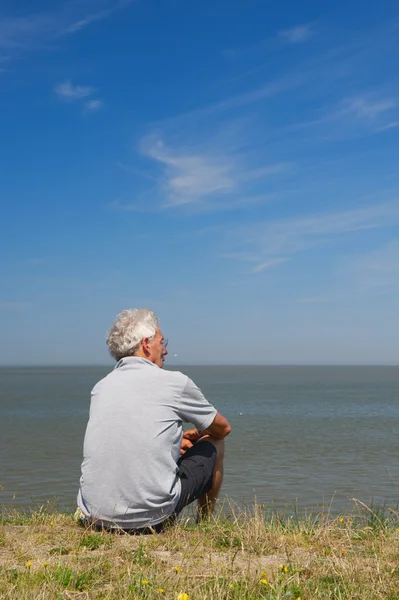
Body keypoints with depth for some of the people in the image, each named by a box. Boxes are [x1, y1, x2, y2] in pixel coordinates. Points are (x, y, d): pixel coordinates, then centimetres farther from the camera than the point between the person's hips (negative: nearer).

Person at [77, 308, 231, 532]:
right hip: (149, 517, -6)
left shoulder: (100, 387, 9)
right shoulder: (174, 382, -5)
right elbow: (223, 428, 13)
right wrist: (197, 435, 33)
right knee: (213, 445, 18)